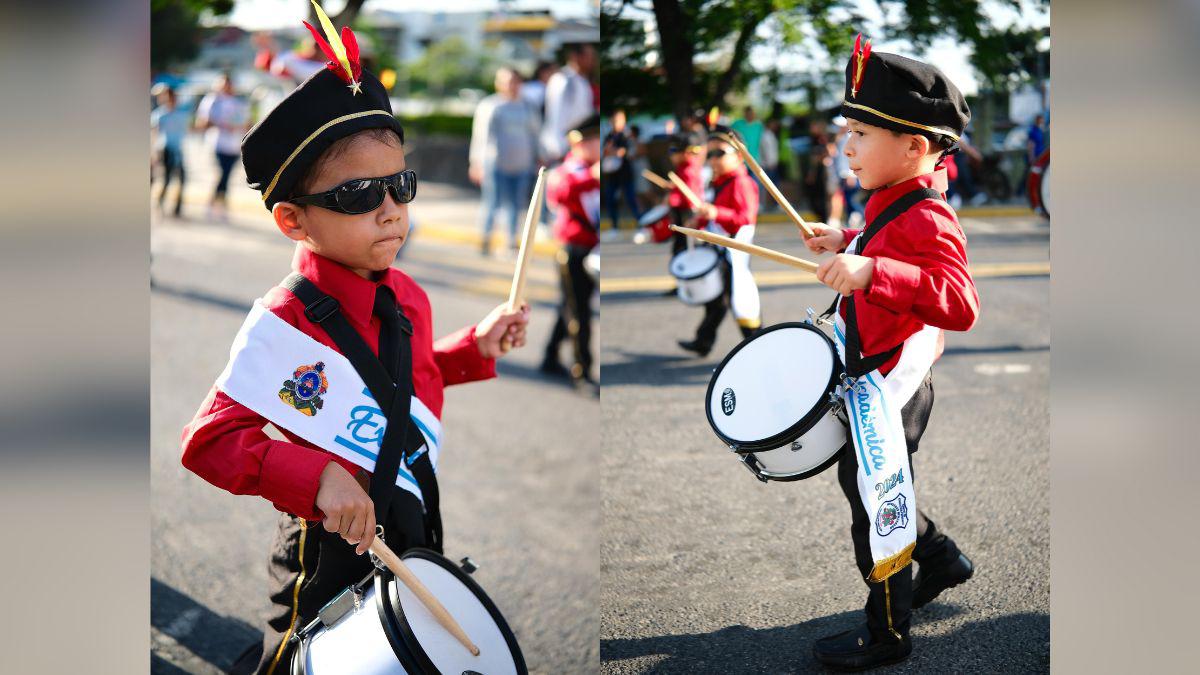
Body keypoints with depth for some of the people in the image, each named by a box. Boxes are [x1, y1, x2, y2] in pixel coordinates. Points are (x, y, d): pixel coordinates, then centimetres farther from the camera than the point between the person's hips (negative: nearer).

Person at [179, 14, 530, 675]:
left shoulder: (406, 297, 0)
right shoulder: (283, 324, -23)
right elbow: (208, 441, -24)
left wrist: (475, 347, 5)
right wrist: (315, 476, -34)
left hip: (415, 529, 7)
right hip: (332, 548, -7)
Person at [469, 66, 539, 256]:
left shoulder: (526, 108, 16)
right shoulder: (488, 106, 5)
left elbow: (533, 136, 21)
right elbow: (480, 136, 3)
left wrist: (535, 162, 17)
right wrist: (476, 163, -1)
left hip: (520, 164, 4)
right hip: (495, 163, -4)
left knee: (516, 204, 1)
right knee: (492, 203, -6)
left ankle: (513, 241, 8)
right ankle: (485, 240, 5)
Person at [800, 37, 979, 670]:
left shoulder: (928, 221, -27)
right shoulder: (895, 203, 5)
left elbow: (959, 305, -40)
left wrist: (870, 271, -47)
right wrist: (847, 243, 13)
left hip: (883, 395, -10)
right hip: (878, 384, 10)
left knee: (874, 504, 5)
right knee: (872, 488, 27)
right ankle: (941, 560, 46)